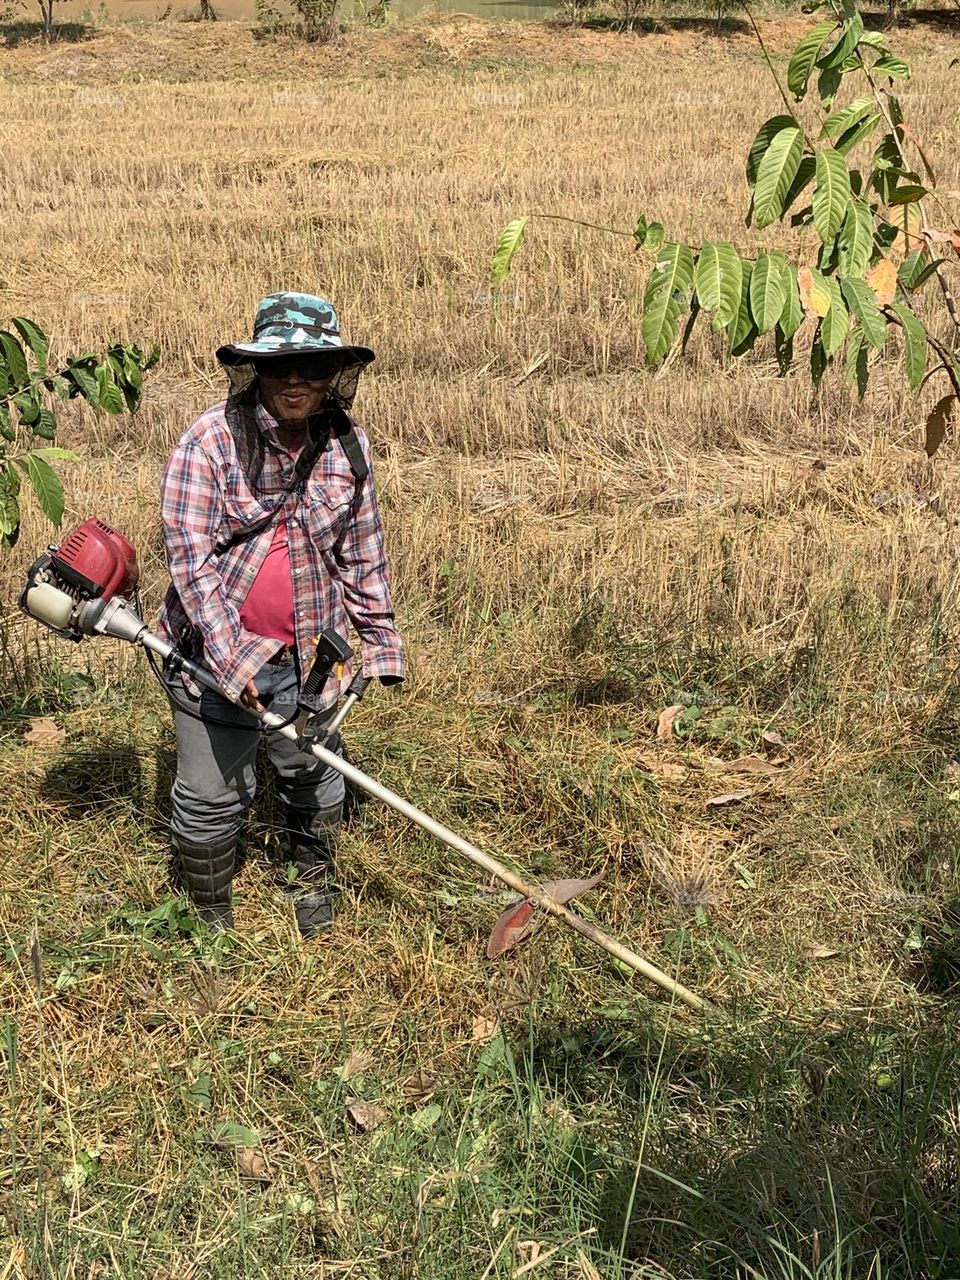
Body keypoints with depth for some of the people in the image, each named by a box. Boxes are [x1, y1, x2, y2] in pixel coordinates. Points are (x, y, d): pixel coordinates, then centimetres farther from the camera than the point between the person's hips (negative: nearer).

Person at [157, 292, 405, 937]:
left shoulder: (348, 446, -2)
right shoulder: (212, 439, -14)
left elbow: (363, 552, 8)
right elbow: (188, 552, -18)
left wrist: (379, 640, 9)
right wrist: (230, 658, -23)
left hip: (309, 657, 3)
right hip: (215, 650, -3)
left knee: (315, 779, 20)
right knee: (212, 796, 7)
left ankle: (313, 884, 49)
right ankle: (210, 919, 34)